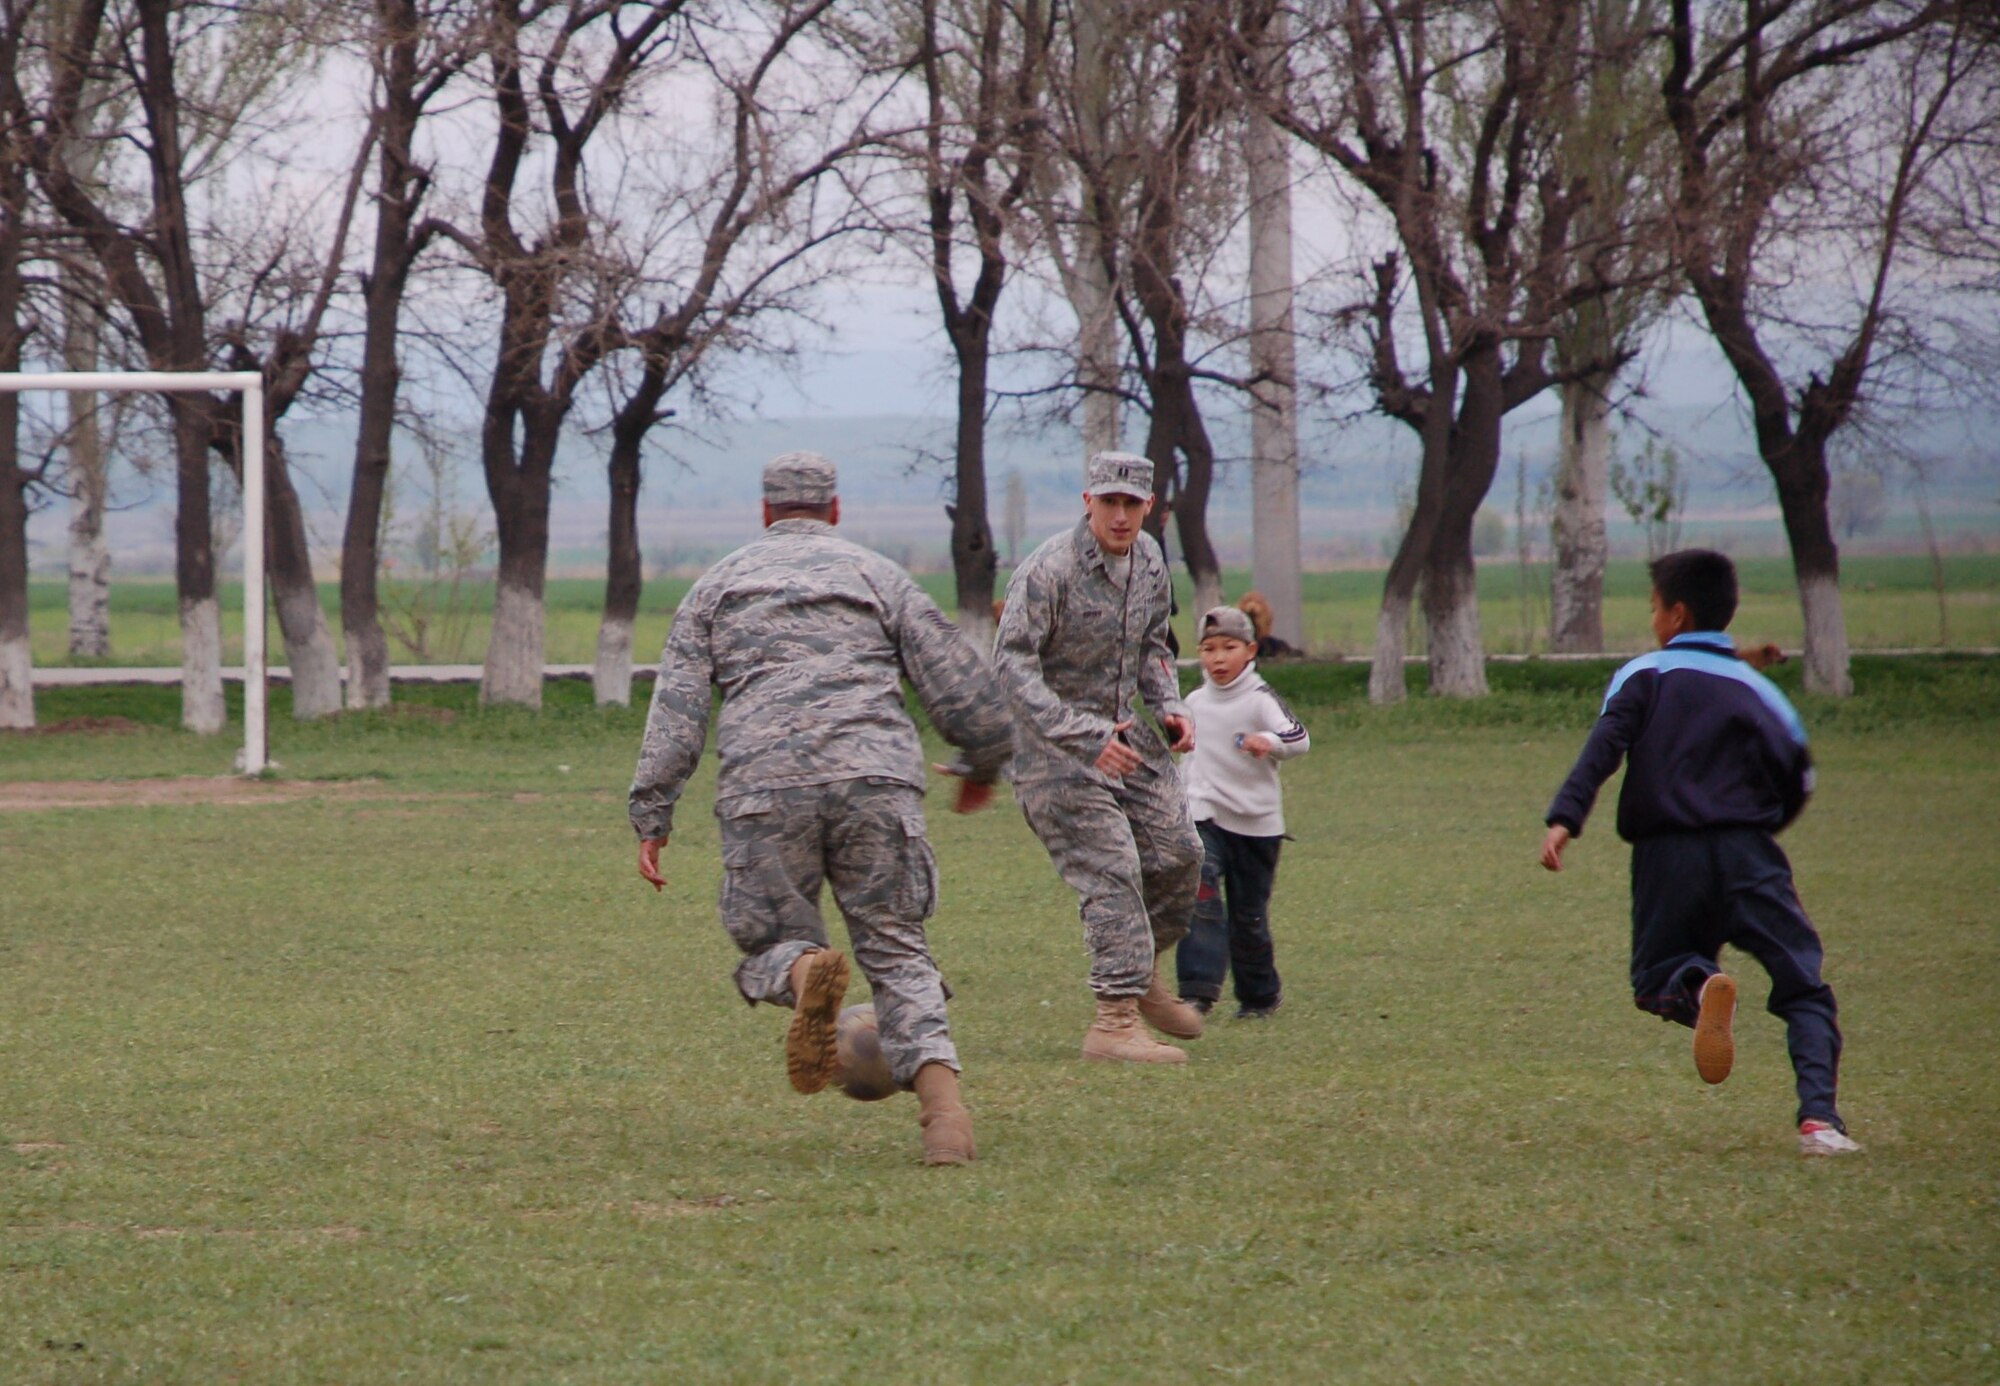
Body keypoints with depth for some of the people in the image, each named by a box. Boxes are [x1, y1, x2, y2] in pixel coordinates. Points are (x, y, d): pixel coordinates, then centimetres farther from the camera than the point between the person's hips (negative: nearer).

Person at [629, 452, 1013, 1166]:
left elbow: (676, 711, 10)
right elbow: (957, 681, 15)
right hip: (876, 777, 0)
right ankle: (939, 1089, -17)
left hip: (765, 786, 0)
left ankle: (806, 973, -27)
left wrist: (651, 816, 9)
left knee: (771, 943, 12)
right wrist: (984, 765, 31)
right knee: (896, 949, 7)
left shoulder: (718, 585, 20)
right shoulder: (877, 574, 18)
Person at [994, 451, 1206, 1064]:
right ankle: (1116, 1021, -17)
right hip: (1055, 739, -8)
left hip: (1121, 731, 8)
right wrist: (1084, 736, -36)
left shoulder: (1149, 560, 4)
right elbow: (1014, 661, -27)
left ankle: (1140, 974, 28)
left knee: (1178, 853, 5)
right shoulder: (1049, 569, -21)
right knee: (1111, 869, -16)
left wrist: (1169, 705, 2)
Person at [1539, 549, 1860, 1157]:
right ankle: (1818, 1115, -19)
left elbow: (1603, 747, -10)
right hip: (1748, 854, 1)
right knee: (1803, 987, 5)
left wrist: (1565, 819, -20)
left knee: (1656, 979, 18)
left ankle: (1698, 989, -22)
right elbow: (1798, 780, 13)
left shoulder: (1645, 675, 7)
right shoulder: (1756, 688, 13)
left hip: (1668, 858, -1)